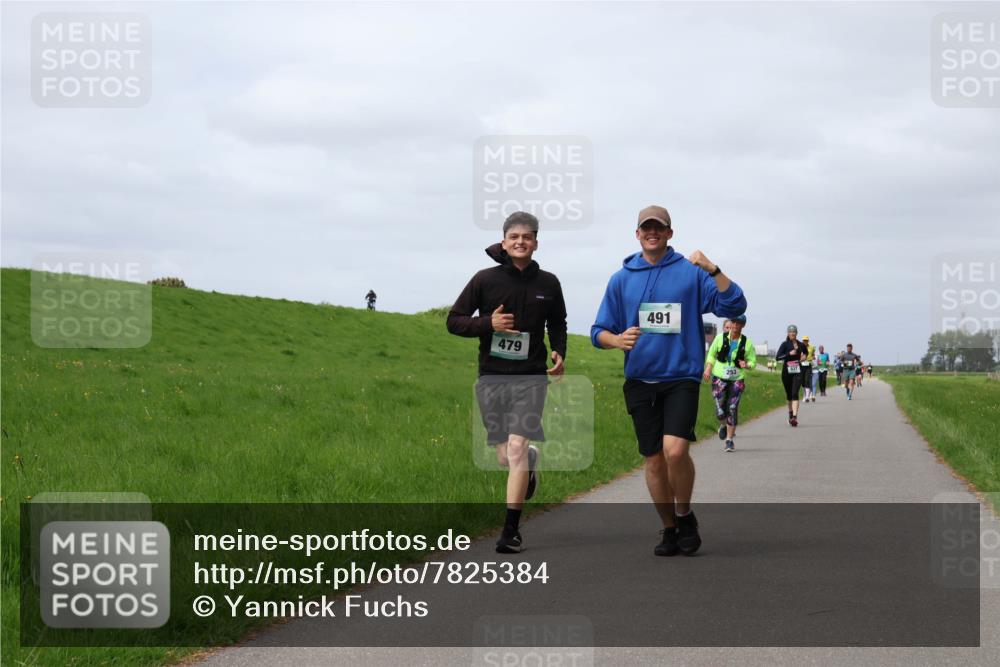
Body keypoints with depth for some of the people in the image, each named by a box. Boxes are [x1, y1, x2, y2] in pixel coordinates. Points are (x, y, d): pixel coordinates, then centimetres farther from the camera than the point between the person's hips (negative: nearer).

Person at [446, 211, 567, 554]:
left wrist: (559, 353, 2)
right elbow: (454, 321, 4)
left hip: (531, 376, -1)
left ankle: (511, 531, -10)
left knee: (517, 448, -14)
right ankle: (532, 460, 46)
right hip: (492, 376, 1)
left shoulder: (548, 283, 6)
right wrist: (488, 323, -13)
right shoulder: (485, 280, 0)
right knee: (505, 457, 6)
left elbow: (557, 324, 22)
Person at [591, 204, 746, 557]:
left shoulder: (691, 273, 0)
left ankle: (685, 515, 5)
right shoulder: (621, 279, 8)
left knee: (675, 450, -20)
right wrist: (617, 339, -13)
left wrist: (713, 270, -20)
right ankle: (669, 529, 22)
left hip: (681, 377, -3)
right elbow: (598, 332, 9)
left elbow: (734, 306, -8)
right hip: (640, 381, 3)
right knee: (654, 460, 6)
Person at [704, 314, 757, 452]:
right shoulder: (720, 338, 0)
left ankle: (730, 439, 8)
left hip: (737, 379, 0)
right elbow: (711, 354, 13)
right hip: (719, 378, 0)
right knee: (720, 410, -6)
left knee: (733, 409, -5)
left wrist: (746, 365, -15)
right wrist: (708, 368, -1)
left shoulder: (747, 342, 0)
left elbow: (753, 362, 8)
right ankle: (723, 426, 29)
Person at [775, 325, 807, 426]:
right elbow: (777, 357, -11)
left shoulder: (801, 345, 6)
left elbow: (805, 353, 29)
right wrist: (789, 354, -20)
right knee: (789, 394, 12)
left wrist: (804, 357, 8)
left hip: (797, 372, 0)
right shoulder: (785, 344, -2)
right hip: (787, 372, 0)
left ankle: (795, 416, -24)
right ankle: (790, 413, 34)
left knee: (795, 394, -14)